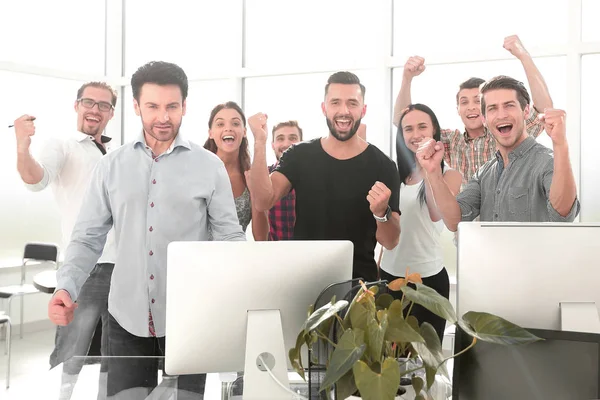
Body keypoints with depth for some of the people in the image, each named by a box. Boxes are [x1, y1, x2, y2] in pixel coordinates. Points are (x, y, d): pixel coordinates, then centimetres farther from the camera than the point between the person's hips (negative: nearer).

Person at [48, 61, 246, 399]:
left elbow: (231, 236, -1)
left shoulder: (210, 166, -1)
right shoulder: (111, 167, 4)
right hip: (127, 317, 1)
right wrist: (66, 287, -12)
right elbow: (88, 238, 4)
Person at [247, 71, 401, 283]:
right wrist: (260, 143, -23)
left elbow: (390, 242, -8)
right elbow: (263, 201, -15)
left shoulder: (382, 166, -9)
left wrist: (382, 212, -29)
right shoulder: (299, 155, -2)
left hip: (358, 284, -1)